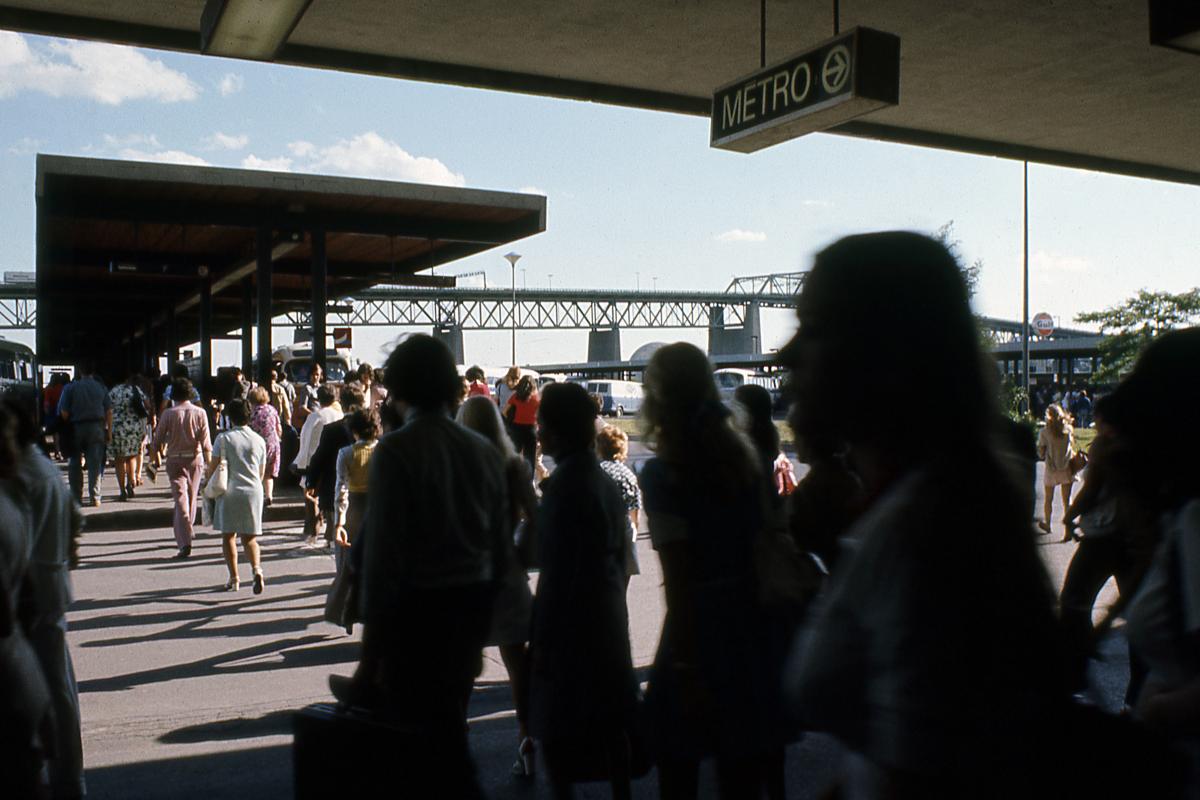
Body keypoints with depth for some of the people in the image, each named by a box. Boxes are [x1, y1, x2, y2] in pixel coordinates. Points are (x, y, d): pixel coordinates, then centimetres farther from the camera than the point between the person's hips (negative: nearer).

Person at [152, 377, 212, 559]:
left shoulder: (168, 414, -7)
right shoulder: (200, 413, -4)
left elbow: (158, 440, 0)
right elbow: (206, 442, -6)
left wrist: (156, 459, 18)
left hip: (175, 460, -2)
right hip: (195, 459, 2)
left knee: (180, 498, -5)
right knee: (192, 497, 18)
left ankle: (185, 542, -16)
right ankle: (186, 533, 35)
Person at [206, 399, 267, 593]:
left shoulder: (223, 438, -6)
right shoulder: (259, 440, 5)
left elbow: (213, 467, -5)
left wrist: (208, 478, 15)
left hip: (230, 491, -3)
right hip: (253, 490, 3)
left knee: (228, 535, 10)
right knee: (250, 537, 9)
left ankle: (233, 578, 9)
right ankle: (256, 568, -14)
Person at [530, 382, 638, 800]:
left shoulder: (564, 485, -17)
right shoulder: (605, 481, 7)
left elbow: (558, 570, -19)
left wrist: (542, 637, -14)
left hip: (572, 621, -8)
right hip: (609, 616, 8)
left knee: (555, 725, 2)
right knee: (610, 721, 16)